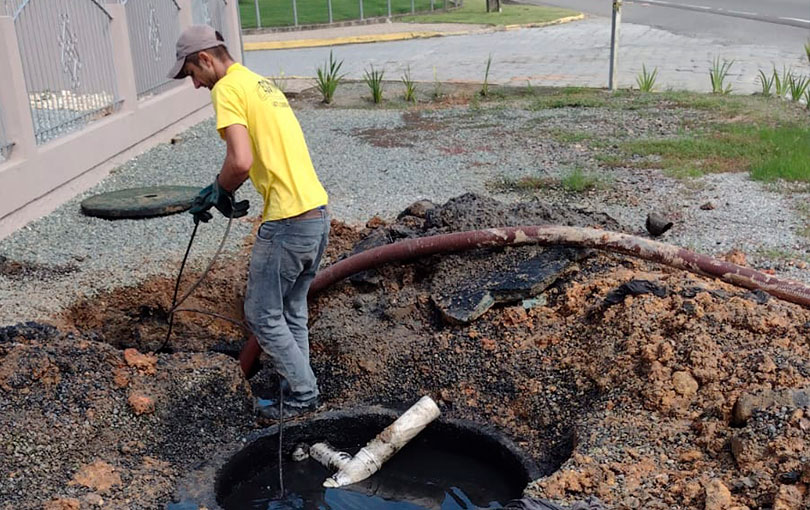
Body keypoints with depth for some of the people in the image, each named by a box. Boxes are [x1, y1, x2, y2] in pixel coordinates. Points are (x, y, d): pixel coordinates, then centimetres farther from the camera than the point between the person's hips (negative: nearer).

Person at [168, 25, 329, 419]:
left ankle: (302, 397, 15)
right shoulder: (259, 82, 20)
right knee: (292, 312, 20)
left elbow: (240, 161, -23)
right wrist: (220, 192, 13)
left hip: (287, 222, -9)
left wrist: (218, 191, -3)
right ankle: (298, 387, 31)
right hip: (318, 212, 10)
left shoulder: (227, 88, -9)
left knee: (263, 316, 6)